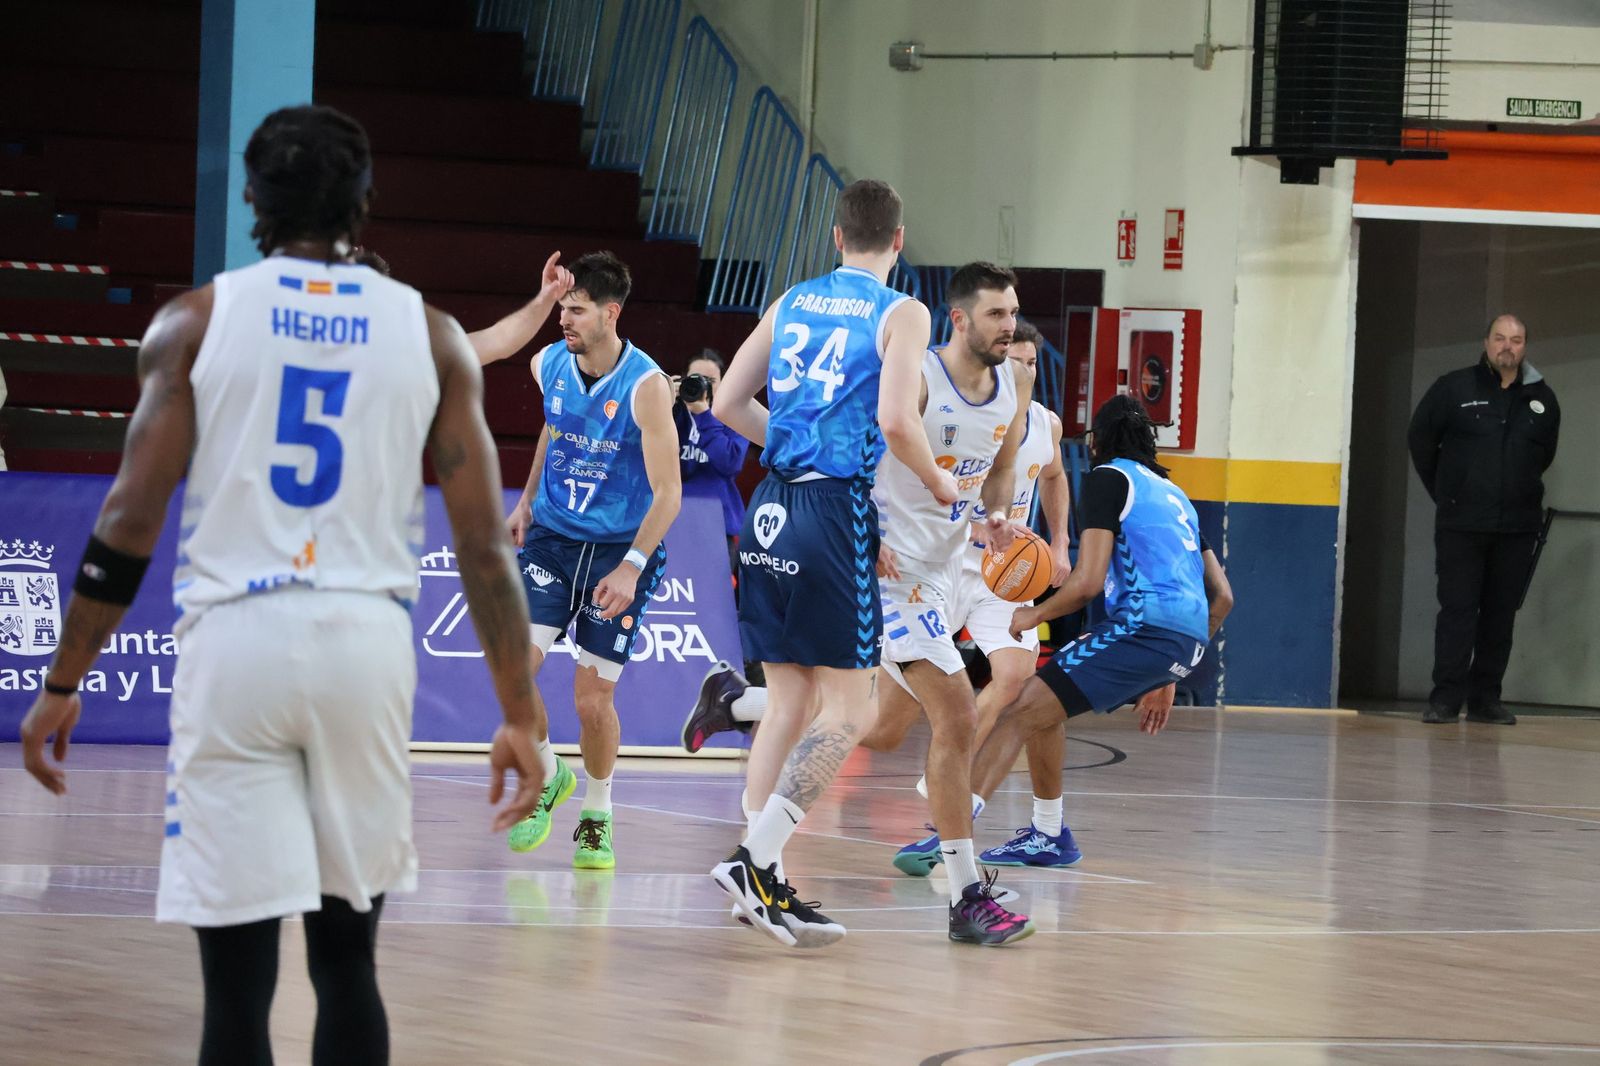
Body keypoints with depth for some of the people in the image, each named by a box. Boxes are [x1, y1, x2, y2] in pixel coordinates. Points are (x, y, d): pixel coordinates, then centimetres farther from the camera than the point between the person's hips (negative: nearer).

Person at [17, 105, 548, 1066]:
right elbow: (484, 542, 3)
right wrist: (520, 716, 8)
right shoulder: (429, 334, 7)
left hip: (236, 643, -2)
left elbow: (131, 520, -1)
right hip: (367, 645, 2)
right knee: (347, 960, 15)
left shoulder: (197, 321, 3)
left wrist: (62, 684, 6)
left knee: (238, 979, -1)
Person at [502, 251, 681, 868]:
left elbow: (667, 492, -17)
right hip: (552, 537, 4)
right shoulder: (549, 366, -2)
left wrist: (631, 567, -25)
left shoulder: (645, 385, -18)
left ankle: (596, 816, 21)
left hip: (620, 548, -4)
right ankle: (547, 778, 11)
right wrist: (527, 501, 19)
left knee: (593, 697, -3)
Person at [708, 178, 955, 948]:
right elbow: (895, 420, -17)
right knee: (848, 708, -1)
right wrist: (938, 484, 0)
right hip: (837, 510, -6)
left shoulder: (791, 303, 14)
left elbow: (728, 405, 13)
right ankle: (755, 861, -14)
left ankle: (762, 882, 9)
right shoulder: (900, 314, -3)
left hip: (771, 508, 6)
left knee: (791, 700, 13)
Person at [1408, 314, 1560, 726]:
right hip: (1460, 523, -3)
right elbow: (1421, 440, 7)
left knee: (1501, 614, 4)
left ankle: (1486, 698, 9)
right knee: (1458, 609, -6)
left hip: (1517, 526, 3)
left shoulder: (1543, 399, 6)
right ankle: (1446, 698, -6)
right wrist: (1445, 493, 11)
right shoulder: (1453, 389, -2)